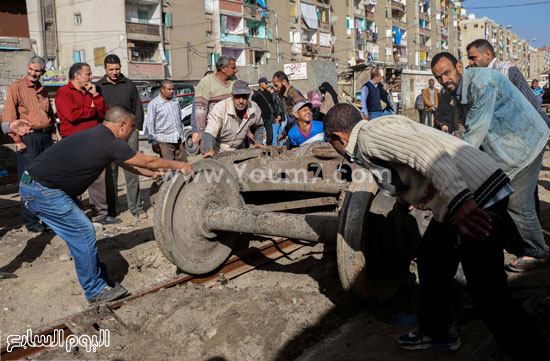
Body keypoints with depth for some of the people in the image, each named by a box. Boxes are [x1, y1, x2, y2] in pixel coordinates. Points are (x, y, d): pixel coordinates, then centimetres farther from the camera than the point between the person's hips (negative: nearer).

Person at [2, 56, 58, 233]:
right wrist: (18, 140, -12)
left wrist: (53, 132, 14)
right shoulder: (16, 87, -3)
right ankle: (30, 220, 4)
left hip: (46, 138, 6)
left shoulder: (42, 90, 16)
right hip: (28, 138, -6)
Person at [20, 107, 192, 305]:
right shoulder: (109, 143, -17)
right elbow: (148, 161, -7)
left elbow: (126, 163, 26)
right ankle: (96, 292, 6)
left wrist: (153, 174, 30)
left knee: (80, 233, 16)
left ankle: (96, 277, 28)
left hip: (33, 185, 10)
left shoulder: (97, 135, 13)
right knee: (83, 233, -4)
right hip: (43, 191, -10)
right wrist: (179, 165, 6)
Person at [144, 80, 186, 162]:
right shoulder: (153, 104, -5)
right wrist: (153, 142, -8)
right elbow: (149, 124, -4)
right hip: (164, 141, -5)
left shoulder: (175, 100, 12)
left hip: (179, 140, 6)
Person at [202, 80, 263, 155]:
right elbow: (209, 133, -35)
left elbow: (258, 126, 13)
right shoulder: (220, 108, -27)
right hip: (218, 153, -4)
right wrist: (209, 150, -54)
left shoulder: (254, 109, -12)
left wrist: (258, 142, -1)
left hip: (238, 152, 4)